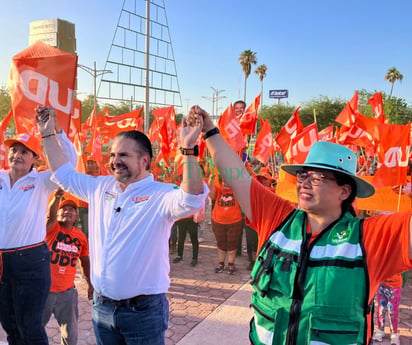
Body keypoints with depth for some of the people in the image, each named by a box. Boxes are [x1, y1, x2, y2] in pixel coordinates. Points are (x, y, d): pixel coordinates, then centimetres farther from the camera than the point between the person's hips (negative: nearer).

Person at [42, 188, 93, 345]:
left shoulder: (81, 236, 1)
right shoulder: (52, 228, -8)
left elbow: (85, 262, 13)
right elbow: (49, 216, -31)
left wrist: (90, 284, 14)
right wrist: (57, 197, -50)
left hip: (67, 292, 3)